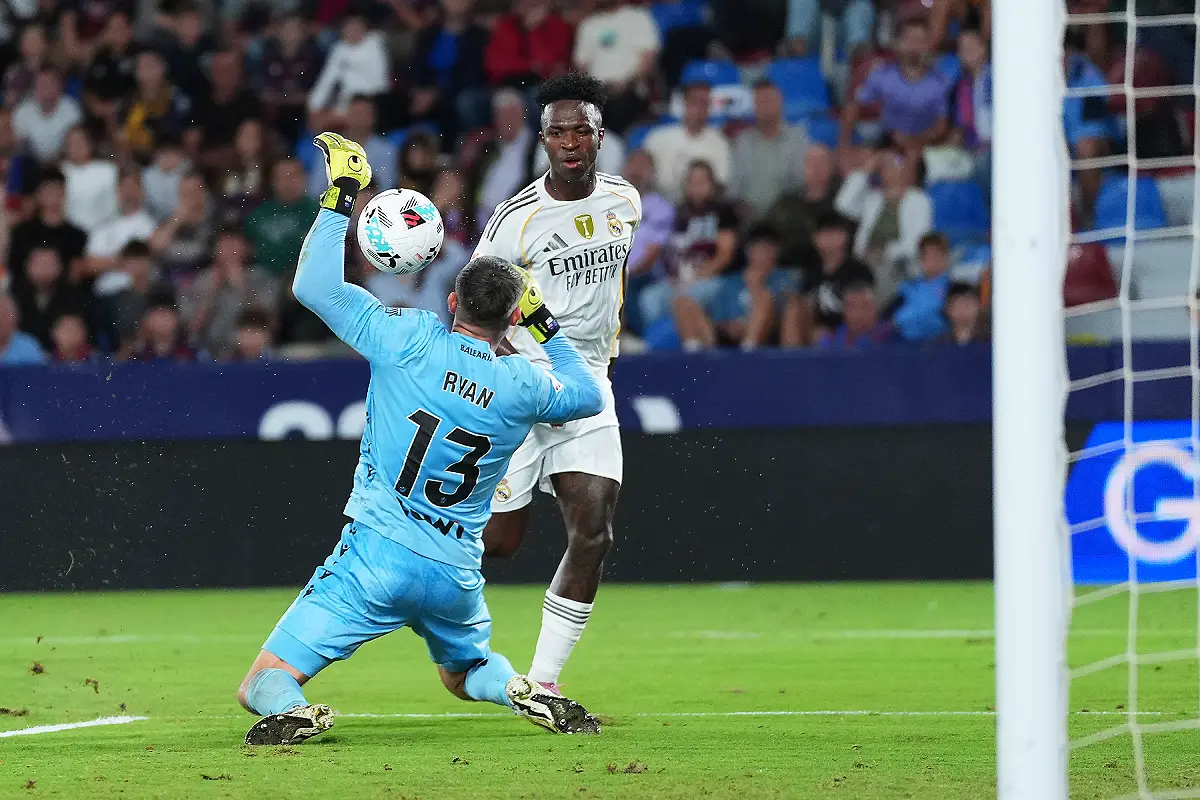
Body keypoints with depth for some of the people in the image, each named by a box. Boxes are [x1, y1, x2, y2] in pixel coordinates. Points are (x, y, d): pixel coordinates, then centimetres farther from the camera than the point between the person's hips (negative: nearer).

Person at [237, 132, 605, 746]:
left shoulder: (411, 342, -9)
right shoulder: (525, 387, -1)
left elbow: (314, 286, -5)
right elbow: (589, 396, 23)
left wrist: (342, 194, 3)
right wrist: (544, 323, 27)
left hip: (376, 556, -3)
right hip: (456, 579, 3)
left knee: (262, 687, 0)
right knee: (466, 672, 33)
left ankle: (292, 714, -36)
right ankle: (520, 691, -1)